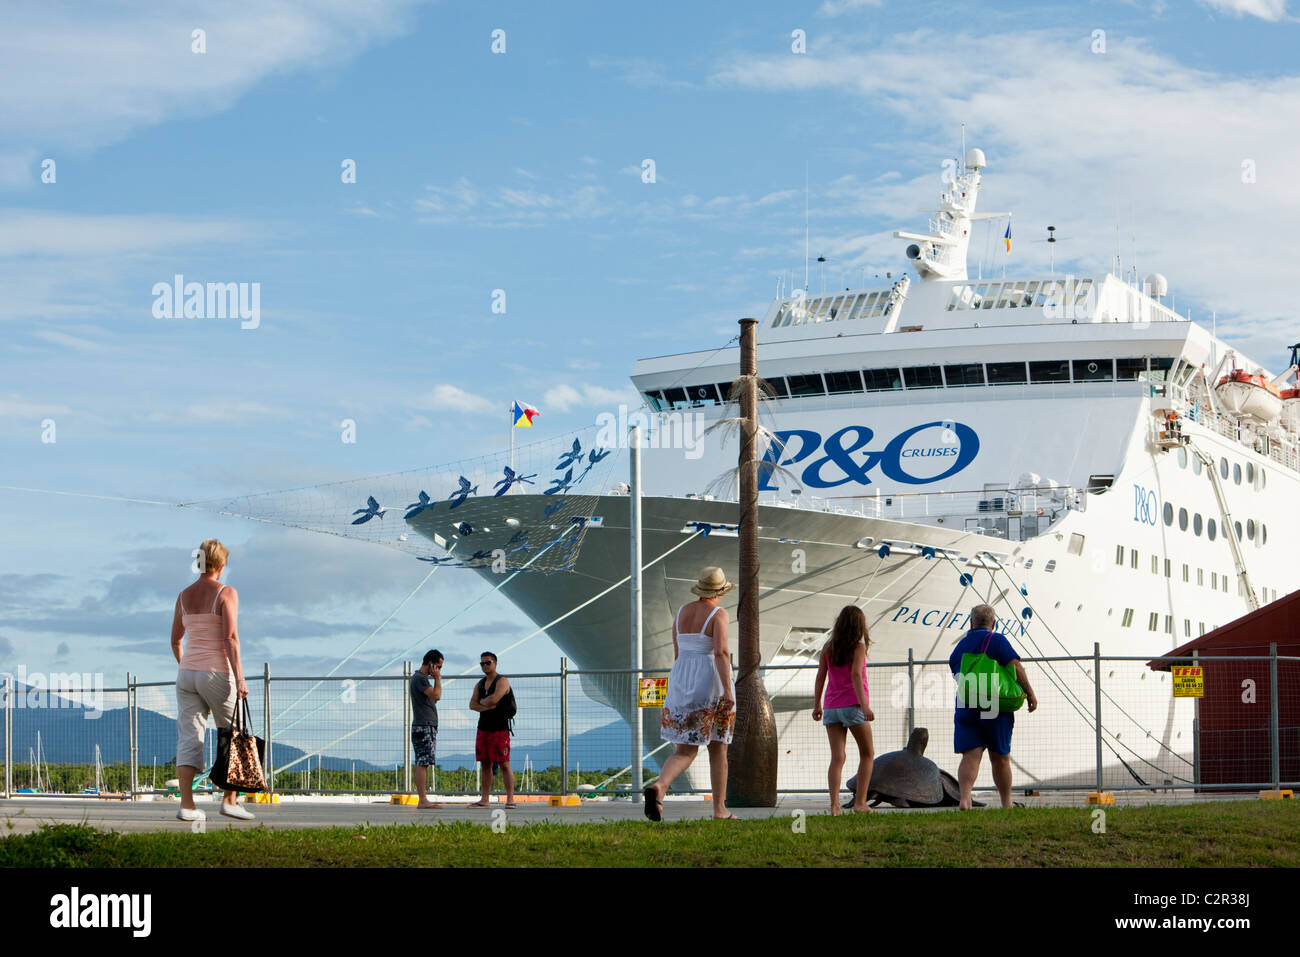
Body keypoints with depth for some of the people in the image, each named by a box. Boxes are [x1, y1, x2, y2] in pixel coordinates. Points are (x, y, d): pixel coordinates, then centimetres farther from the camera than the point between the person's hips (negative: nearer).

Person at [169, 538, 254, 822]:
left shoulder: (184, 597, 9)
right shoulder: (226, 593, -8)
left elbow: (175, 641, 17)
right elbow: (231, 638, -16)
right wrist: (239, 679, -16)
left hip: (187, 672, 5)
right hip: (217, 672, -5)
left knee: (189, 738, 2)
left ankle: (186, 804, -4)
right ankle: (230, 799, 3)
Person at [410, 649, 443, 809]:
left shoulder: (424, 679, 21)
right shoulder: (419, 678, -11)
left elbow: (435, 699, 27)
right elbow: (436, 695, -20)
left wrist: (437, 680, 19)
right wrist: (438, 679, -6)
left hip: (428, 726, 11)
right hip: (423, 726, -11)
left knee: (422, 764, 8)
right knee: (422, 763, -13)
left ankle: (424, 799, 8)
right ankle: (423, 800, -17)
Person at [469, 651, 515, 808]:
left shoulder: (502, 681, -5)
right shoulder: (480, 684, 17)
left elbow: (494, 699, -19)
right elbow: (472, 705, 6)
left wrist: (482, 701, 1)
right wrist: (487, 706, -11)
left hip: (500, 729, -7)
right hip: (483, 728, 7)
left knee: (504, 764, -9)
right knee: (485, 764, 6)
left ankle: (510, 799, -11)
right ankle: (484, 799, 8)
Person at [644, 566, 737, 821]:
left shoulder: (682, 612, 10)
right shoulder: (718, 614, -8)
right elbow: (721, 652, -19)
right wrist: (728, 690, -21)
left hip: (682, 685, 4)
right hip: (711, 683, -4)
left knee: (685, 751, 3)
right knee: (718, 749, 11)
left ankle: (658, 788, -26)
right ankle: (720, 810, 14)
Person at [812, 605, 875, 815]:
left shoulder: (828, 647, 8)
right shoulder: (858, 646, -5)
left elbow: (820, 677, 7)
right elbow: (856, 675, -15)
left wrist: (816, 705, 14)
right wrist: (864, 705, -19)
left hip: (831, 707, 4)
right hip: (852, 705, -4)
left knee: (837, 758, 1)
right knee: (867, 754, 11)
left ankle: (834, 804, -12)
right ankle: (860, 802, 4)